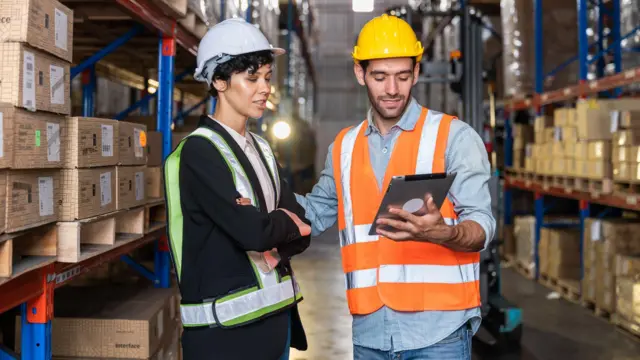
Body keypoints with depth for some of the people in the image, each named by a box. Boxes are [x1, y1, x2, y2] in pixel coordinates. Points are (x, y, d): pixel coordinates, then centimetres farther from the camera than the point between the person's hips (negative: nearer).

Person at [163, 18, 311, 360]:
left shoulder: (261, 149, 11)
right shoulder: (199, 151, -13)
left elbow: (300, 232, 5)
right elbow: (253, 231, -23)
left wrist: (272, 244, -14)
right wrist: (286, 221, -4)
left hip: (275, 317, 7)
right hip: (226, 326, -7)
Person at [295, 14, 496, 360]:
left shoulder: (455, 136, -3)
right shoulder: (344, 146, 11)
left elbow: (481, 225, -10)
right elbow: (316, 214, 22)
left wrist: (442, 232, -31)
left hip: (438, 330, -4)